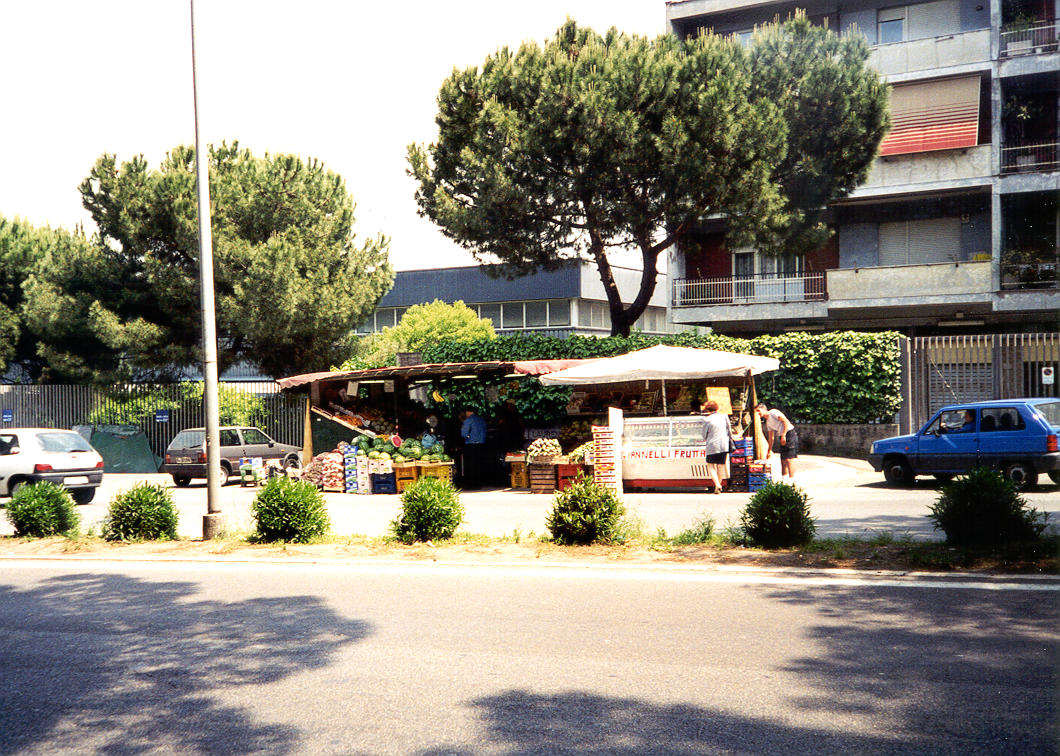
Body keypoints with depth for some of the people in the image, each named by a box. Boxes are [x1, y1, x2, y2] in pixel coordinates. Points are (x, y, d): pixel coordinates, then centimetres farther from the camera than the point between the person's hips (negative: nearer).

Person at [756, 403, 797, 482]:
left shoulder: (773, 413, -7)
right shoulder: (768, 422, 19)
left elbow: (786, 421, -15)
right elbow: (771, 438, 25)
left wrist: (783, 435, -20)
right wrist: (769, 451, 25)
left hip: (790, 434, -9)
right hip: (782, 437, 9)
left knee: (789, 459, -12)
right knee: (783, 459, 9)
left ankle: (791, 479, -14)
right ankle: (784, 479, 14)